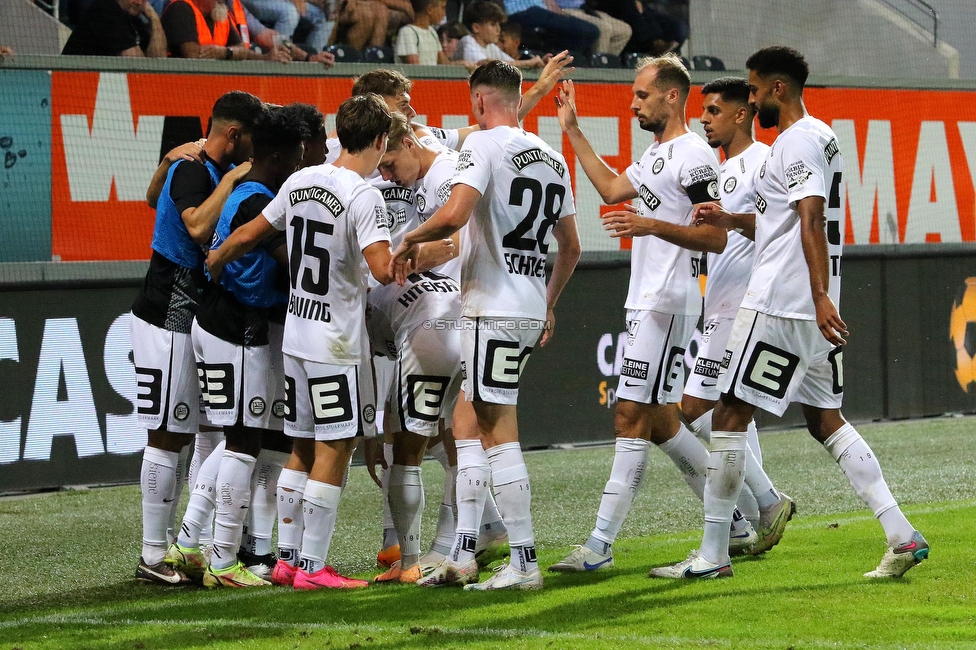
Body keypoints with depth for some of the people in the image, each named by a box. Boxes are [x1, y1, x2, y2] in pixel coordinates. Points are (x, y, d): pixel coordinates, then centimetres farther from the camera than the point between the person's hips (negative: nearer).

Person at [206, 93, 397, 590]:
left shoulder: (300, 182, 5)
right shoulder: (363, 197, -16)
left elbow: (249, 235, 16)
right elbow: (384, 270, -27)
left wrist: (214, 261, 35)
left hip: (294, 334, 8)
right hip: (335, 343, -8)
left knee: (304, 447, 14)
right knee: (334, 449, -2)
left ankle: (286, 559, 18)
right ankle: (313, 567, -1)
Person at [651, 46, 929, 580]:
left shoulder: (796, 142, -13)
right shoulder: (820, 136, 18)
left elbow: (812, 222, -24)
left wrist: (819, 296, -31)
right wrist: (730, 219, 24)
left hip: (778, 307, -10)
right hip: (812, 309, 10)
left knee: (730, 416, -3)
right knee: (824, 420, 12)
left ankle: (711, 554, -1)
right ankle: (902, 536, 4)